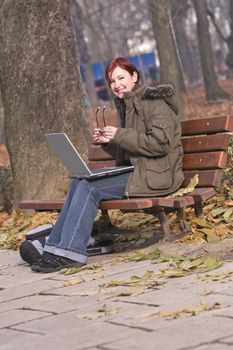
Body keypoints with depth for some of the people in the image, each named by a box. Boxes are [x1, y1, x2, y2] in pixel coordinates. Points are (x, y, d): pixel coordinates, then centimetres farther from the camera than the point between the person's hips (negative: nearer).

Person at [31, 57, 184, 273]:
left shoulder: (155, 102, -7)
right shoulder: (125, 105, 20)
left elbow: (160, 143, -19)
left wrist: (120, 135, -18)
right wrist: (107, 141, 2)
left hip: (155, 175, -9)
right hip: (135, 171, 9)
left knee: (89, 188, -22)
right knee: (78, 182, -9)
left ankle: (71, 252, -20)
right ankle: (56, 245, -11)